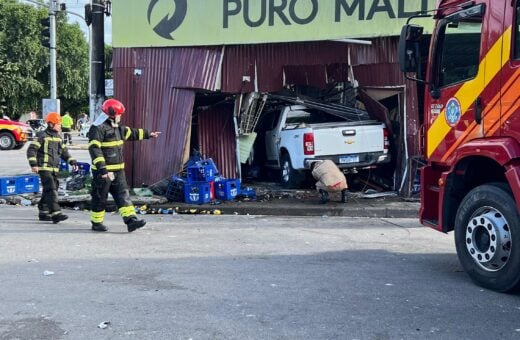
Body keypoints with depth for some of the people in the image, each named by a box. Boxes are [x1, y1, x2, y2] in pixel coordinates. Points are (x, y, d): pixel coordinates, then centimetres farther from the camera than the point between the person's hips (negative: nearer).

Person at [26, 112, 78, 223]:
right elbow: (31, 150, -11)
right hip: (44, 168, -8)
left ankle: (43, 213, 22)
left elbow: (64, 151, 21)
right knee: (51, 190, -17)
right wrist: (33, 164, -19)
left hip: (54, 169, 8)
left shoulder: (58, 137, 15)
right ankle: (55, 213, -24)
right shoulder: (42, 136, -8)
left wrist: (72, 162, 10)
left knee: (48, 191, 12)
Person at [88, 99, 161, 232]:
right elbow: (94, 149, -23)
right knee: (100, 198, 4)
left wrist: (148, 134, 36)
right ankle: (96, 223, 18)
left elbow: (132, 133, 30)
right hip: (103, 171, -8)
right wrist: (102, 168, -30)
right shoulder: (97, 128, -16)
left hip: (118, 170, 8)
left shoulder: (118, 127, 13)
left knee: (123, 195, -1)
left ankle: (131, 220, -6)